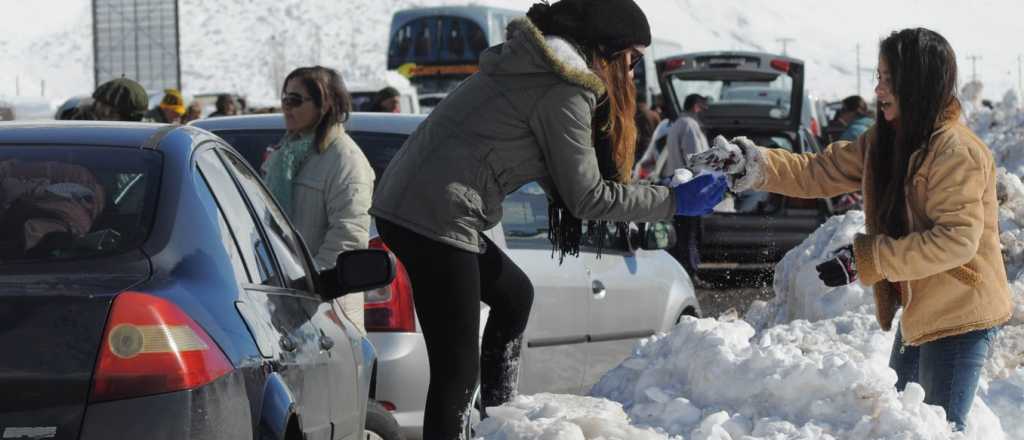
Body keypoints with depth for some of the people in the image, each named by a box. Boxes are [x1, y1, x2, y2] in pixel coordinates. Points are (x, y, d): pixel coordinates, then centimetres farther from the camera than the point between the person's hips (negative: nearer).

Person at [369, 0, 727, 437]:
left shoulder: (532, 63, 18)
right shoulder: (564, 91, -11)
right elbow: (586, 196, -7)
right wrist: (674, 201, -1)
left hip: (403, 204, 10)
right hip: (435, 217, -10)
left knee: (514, 294, 27)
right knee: (457, 367, -10)